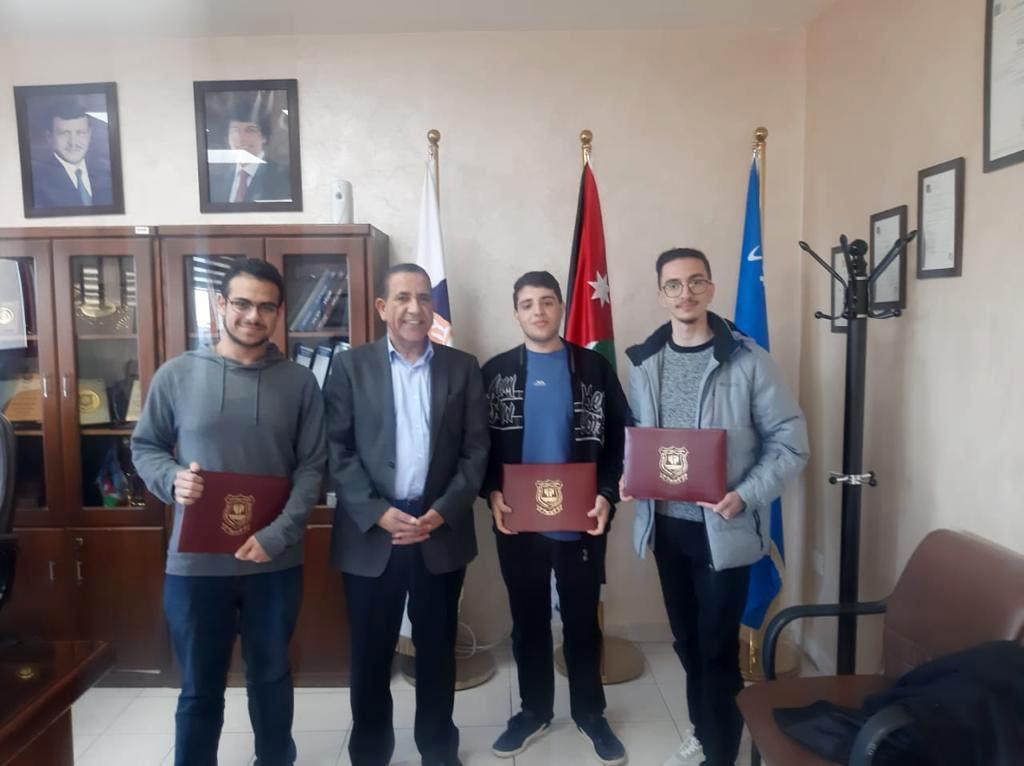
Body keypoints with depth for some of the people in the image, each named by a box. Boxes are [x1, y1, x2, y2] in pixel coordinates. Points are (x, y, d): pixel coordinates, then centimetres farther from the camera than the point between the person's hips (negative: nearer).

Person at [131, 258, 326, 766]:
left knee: (271, 677, 19)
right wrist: (172, 479, -14)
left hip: (274, 562, 1)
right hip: (194, 562, 0)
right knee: (199, 687, 15)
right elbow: (144, 447, 8)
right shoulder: (176, 375, -1)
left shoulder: (299, 383, -3)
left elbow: (312, 468, -4)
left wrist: (278, 534, -15)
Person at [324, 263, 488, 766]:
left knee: (437, 647, 13)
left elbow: (475, 449, 2)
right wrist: (377, 513, -13)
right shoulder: (351, 367, 1)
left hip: (442, 530, 1)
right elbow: (337, 450, -3)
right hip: (370, 532, -1)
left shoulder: (463, 368, 5)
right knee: (370, 651, 10)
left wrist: (443, 512, -9)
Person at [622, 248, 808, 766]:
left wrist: (747, 496, -22)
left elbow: (790, 442, -9)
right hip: (666, 523, 5)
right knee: (687, 640, 19)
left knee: (718, 647, 4)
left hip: (723, 527, -4)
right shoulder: (642, 361, 3)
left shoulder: (747, 360, -11)